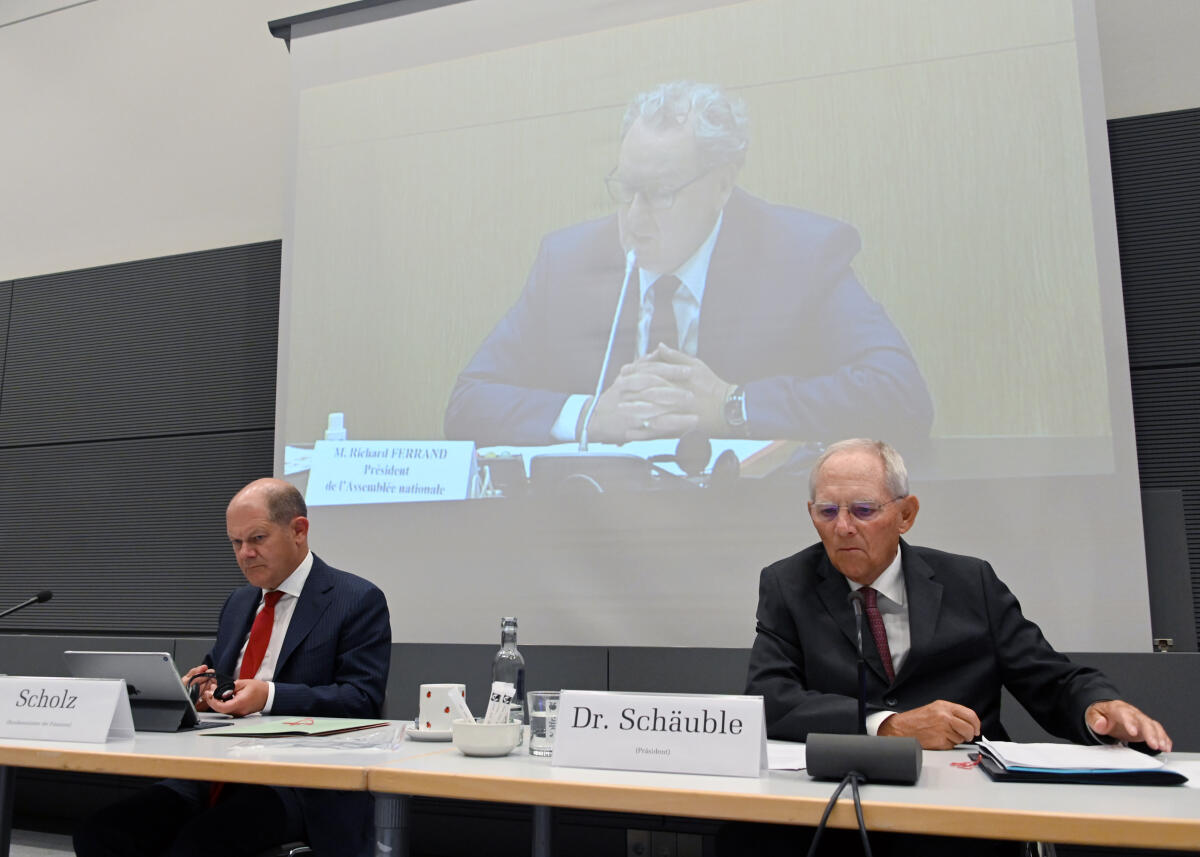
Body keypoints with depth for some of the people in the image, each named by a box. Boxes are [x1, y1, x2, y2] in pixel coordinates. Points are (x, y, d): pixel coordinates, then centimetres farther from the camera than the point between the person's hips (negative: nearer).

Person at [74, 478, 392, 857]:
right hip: (217, 777, 7)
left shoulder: (359, 601, -5)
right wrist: (202, 688, 2)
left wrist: (270, 696, -23)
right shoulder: (238, 603, 19)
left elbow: (362, 699, -13)